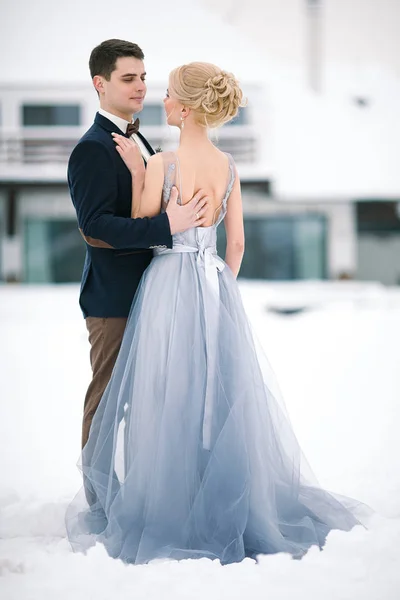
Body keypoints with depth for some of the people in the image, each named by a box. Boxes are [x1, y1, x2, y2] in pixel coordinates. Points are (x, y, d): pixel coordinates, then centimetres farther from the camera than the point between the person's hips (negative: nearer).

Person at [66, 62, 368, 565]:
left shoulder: (162, 163, -15)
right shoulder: (228, 166, 2)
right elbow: (237, 243, 7)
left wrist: (136, 172, -4)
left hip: (169, 289, -5)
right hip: (217, 289, 5)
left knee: (169, 398, 3)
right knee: (221, 396, 12)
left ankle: (167, 513, 10)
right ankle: (228, 509, 20)